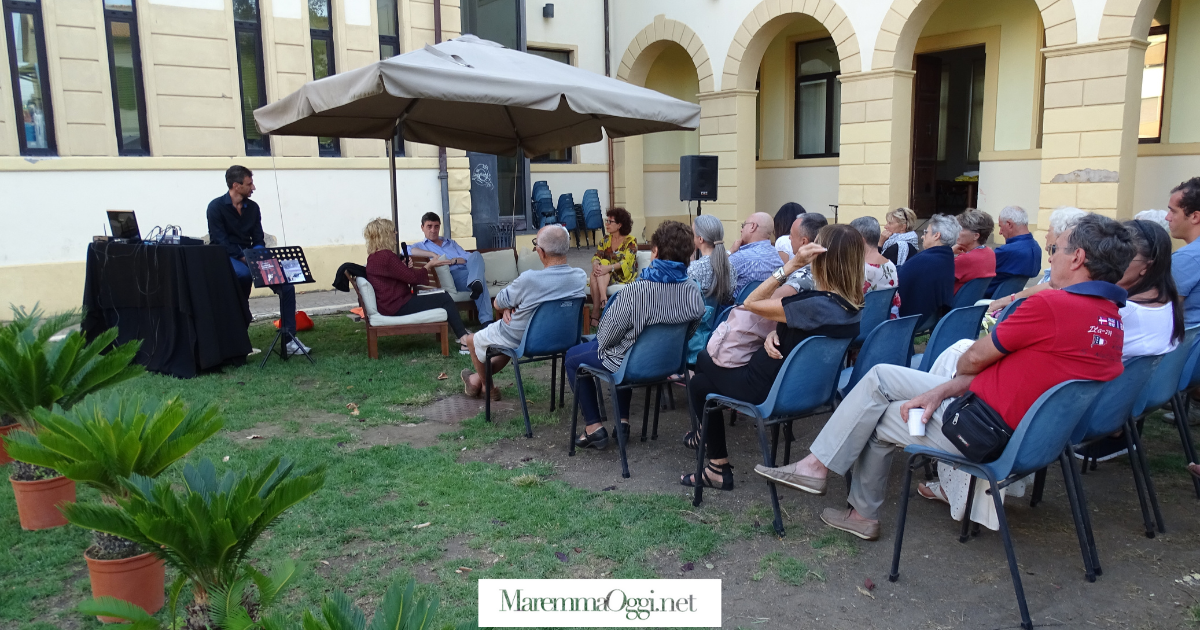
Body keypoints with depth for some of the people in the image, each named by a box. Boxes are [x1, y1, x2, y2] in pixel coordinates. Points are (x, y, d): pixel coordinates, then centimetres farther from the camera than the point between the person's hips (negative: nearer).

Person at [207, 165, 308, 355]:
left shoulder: (252, 207, 10)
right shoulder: (216, 207, -5)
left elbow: (259, 240, 8)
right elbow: (220, 241, -13)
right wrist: (243, 257, -24)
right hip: (227, 258, -5)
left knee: (286, 286, -12)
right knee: (244, 273, -39)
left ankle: (289, 340, -7)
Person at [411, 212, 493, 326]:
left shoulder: (451, 243, 36)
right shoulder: (421, 246, 20)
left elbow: (468, 258, 20)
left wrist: (454, 260, -3)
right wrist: (433, 254, -13)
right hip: (453, 276, -4)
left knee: (476, 255, -29)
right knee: (480, 281, -34)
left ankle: (475, 283, -55)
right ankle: (486, 320, -45)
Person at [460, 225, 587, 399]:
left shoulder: (529, 279, -36)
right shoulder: (581, 276, -19)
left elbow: (498, 304, -17)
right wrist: (512, 307, -10)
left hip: (520, 341, -6)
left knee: (472, 340, 25)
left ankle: (486, 385, 49)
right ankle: (478, 378, 49)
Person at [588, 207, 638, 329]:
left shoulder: (630, 241, -5)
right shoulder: (606, 239, 12)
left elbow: (626, 262, -18)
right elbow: (597, 256, 3)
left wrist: (608, 268, -34)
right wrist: (595, 265, -23)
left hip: (624, 275, -5)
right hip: (605, 274, 5)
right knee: (595, 275, -30)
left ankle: (595, 313, -43)